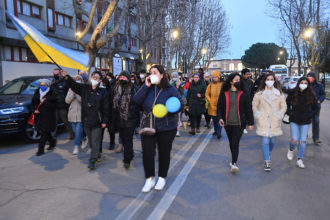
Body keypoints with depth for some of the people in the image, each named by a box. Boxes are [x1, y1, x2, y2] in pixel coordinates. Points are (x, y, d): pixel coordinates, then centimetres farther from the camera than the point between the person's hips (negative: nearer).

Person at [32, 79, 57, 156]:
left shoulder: (52, 93, -6)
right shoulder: (37, 93, 11)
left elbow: (53, 105, -12)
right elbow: (33, 103, 16)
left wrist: (45, 102, -20)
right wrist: (34, 110, -1)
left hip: (48, 116, -6)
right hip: (39, 115, 6)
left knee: (44, 132, -7)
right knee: (41, 131, 12)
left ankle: (41, 149, 0)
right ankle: (52, 141, 36)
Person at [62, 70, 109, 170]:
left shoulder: (103, 92, -5)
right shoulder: (84, 88, 5)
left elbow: (106, 108, -6)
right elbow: (73, 84, -4)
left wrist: (104, 121, -10)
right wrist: (67, 77, -23)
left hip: (97, 121, -4)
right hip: (86, 120, 4)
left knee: (95, 142, -2)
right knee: (91, 141, 17)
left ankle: (92, 161, 3)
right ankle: (97, 154, 38)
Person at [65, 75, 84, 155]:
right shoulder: (71, 89, 8)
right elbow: (67, 100, 0)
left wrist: (77, 93, -22)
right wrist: (73, 93, -13)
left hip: (81, 114, -4)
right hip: (72, 114, 4)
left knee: (78, 131, -8)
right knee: (76, 131, 13)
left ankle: (76, 147, 3)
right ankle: (82, 140, 36)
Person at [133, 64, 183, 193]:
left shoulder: (170, 89, -6)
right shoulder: (148, 88, 3)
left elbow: (180, 105, -7)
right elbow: (136, 101, -10)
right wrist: (146, 86, -15)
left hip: (166, 128, -2)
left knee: (164, 153, 11)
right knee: (147, 152, 0)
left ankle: (162, 178, 31)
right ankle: (149, 179, 19)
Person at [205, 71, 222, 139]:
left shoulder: (222, 85, -3)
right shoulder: (210, 85, 5)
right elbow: (207, 94, 9)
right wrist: (210, 101, -2)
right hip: (212, 105, 3)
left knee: (219, 119, -8)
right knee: (214, 119, 14)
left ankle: (219, 133, -7)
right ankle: (216, 130, 31)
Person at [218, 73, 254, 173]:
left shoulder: (243, 93, 0)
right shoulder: (224, 93, 2)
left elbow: (248, 108, 2)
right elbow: (220, 107, 8)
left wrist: (250, 123, 0)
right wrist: (220, 117, -8)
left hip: (239, 123, -2)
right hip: (227, 123, 3)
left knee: (235, 143, -11)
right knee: (231, 142, 15)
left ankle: (234, 163, -6)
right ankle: (234, 159, 33)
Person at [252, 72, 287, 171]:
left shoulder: (279, 93, 5)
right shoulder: (259, 93, 1)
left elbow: (284, 106, 12)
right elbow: (254, 105, 8)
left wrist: (279, 115, 1)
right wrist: (258, 115, -1)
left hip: (275, 122, 2)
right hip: (263, 122, -2)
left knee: (272, 141, 12)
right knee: (265, 141, -7)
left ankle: (268, 154, 42)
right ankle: (267, 162, -1)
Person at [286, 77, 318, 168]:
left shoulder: (311, 95, -3)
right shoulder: (292, 93, -6)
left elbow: (316, 108, 8)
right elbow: (287, 104, 8)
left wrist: (310, 116, -4)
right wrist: (289, 114, -3)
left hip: (306, 122, 1)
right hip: (294, 120, -1)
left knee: (303, 141, 1)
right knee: (294, 140, -7)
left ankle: (300, 160, 15)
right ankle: (290, 150, 28)